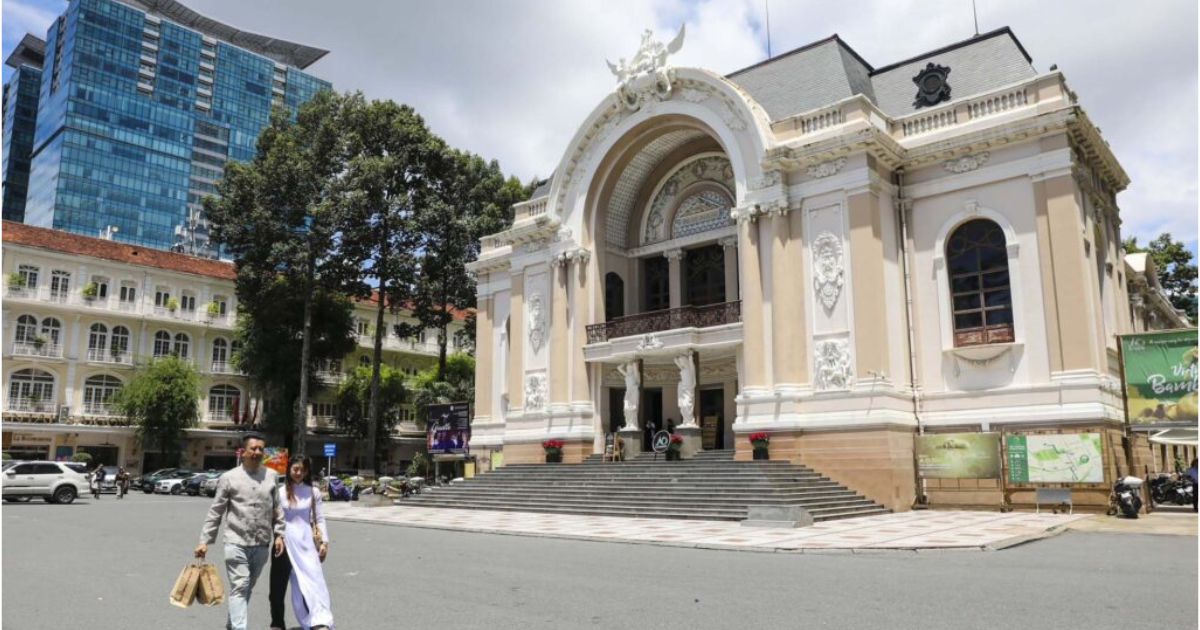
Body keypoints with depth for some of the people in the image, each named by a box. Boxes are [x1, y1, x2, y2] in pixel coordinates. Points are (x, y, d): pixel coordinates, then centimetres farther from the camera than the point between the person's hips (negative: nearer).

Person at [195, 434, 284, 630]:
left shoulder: (271, 475, 6)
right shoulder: (229, 477, -3)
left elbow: (276, 508, 11)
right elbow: (215, 512, -1)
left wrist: (278, 534, 5)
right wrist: (204, 541, -4)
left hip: (262, 545, 4)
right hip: (237, 543, -4)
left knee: (248, 588, 16)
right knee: (239, 587, -7)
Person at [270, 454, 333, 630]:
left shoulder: (313, 492, 4)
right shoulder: (280, 491, -1)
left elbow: (319, 518, 6)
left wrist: (324, 541, -1)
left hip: (305, 541, 1)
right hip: (284, 541, 0)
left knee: (312, 579, -8)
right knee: (279, 584, 9)